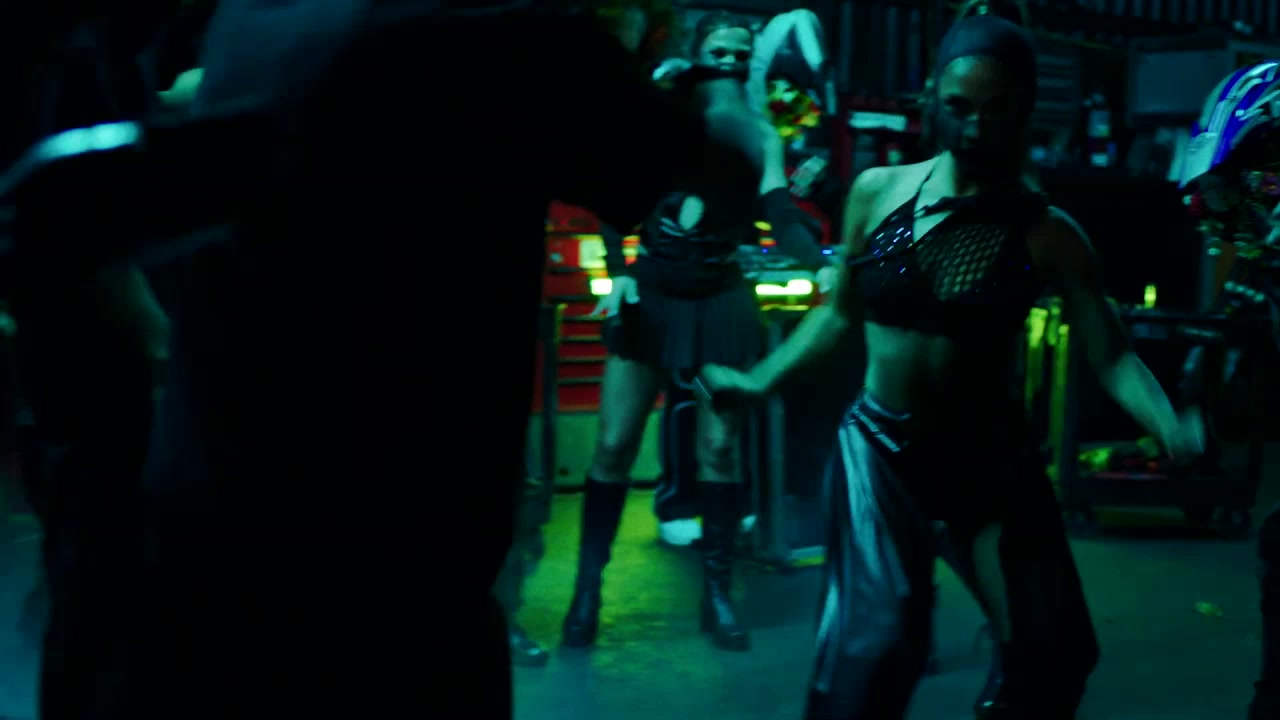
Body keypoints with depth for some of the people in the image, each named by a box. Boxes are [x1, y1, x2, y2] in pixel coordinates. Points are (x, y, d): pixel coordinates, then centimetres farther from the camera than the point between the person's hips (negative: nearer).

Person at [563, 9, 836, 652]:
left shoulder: (759, 138, -1)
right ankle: (587, 588, 9)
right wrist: (618, 273, -8)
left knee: (719, 447, 1)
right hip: (650, 294, 0)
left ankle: (718, 593, 12)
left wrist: (825, 265, -31)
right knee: (614, 444, -3)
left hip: (721, 303, 0)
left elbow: (784, 221, -13)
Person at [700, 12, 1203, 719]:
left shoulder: (1049, 234, -8)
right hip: (880, 445, -1)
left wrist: (1170, 428, -28)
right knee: (876, 644, -14)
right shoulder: (877, 193, -5)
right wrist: (757, 381, 12)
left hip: (991, 450, 1)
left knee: (1054, 658, 5)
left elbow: (1110, 354, -10)